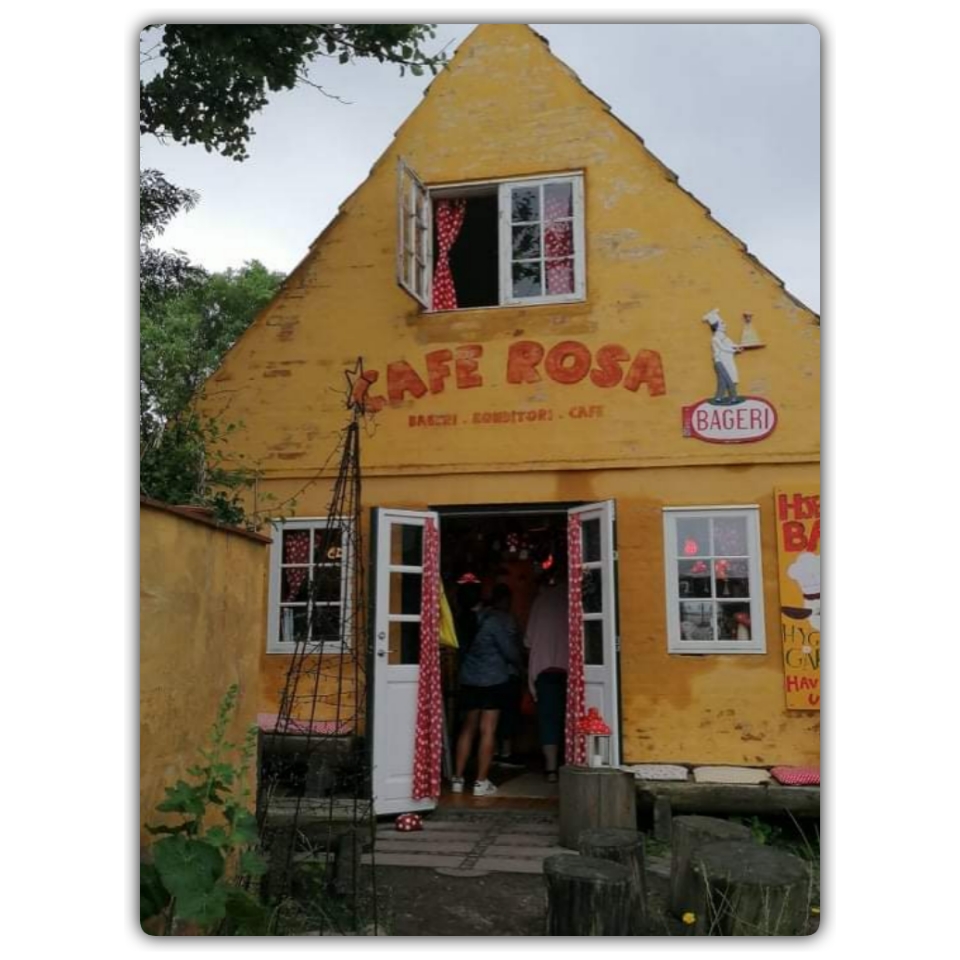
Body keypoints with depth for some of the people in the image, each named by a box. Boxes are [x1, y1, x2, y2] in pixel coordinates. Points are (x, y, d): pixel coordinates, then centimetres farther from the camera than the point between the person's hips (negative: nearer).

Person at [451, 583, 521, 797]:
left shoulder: (473, 617, 8)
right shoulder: (501, 620, -11)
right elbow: (509, 650, -11)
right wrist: (519, 661, 10)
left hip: (468, 678, 6)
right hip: (493, 679, -6)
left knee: (468, 727, 13)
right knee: (487, 730, -2)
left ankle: (457, 779, 15)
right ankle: (481, 782, 0)